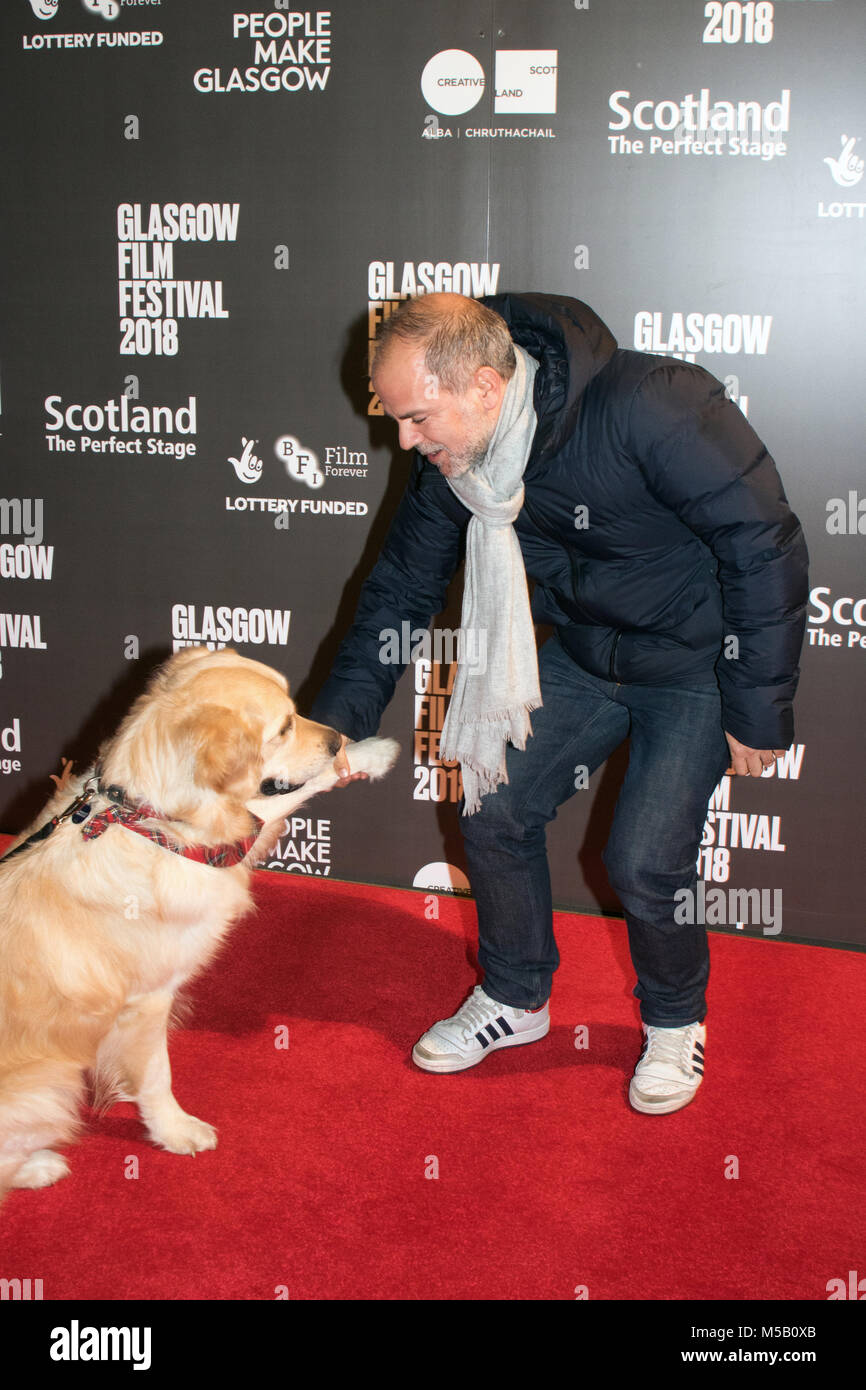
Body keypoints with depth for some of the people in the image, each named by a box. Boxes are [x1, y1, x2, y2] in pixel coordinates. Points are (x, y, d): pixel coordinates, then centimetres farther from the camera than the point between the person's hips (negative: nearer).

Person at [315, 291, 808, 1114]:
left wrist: (758, 712, -20)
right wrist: (337, 722, -6)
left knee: (644, 861, -11)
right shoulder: (448, 459, -12)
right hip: (583, 654, 6)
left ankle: (675, 1022, 21)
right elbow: (401, 589, 1)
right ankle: (515, 998, 28)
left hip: (700, 660, -6)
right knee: (494, 809, 3)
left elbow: (765, 547, -26)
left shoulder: (648, 407, -33)